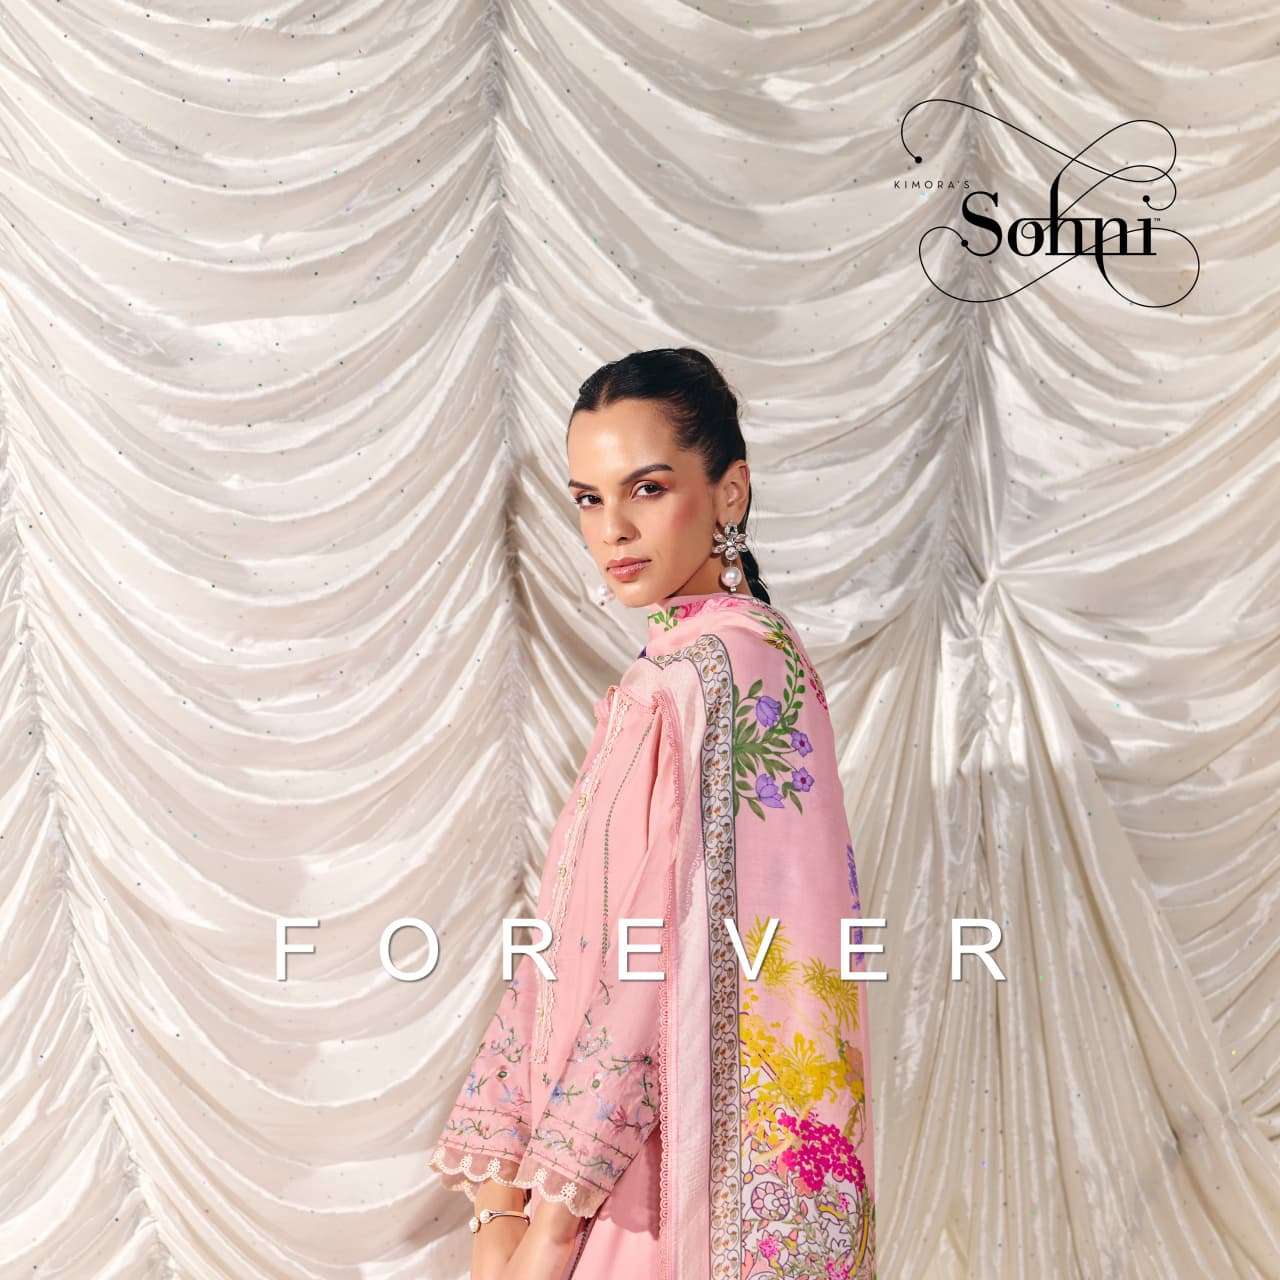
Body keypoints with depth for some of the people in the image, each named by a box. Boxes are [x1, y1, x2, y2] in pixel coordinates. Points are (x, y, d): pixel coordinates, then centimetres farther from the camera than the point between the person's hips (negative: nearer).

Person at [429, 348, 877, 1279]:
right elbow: (569, 945, 7)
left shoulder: (727, 671, -15)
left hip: (678, 1200, -8)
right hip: (624, 1169, 8)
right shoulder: (658, 677, 11)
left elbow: (669, 964, -20)